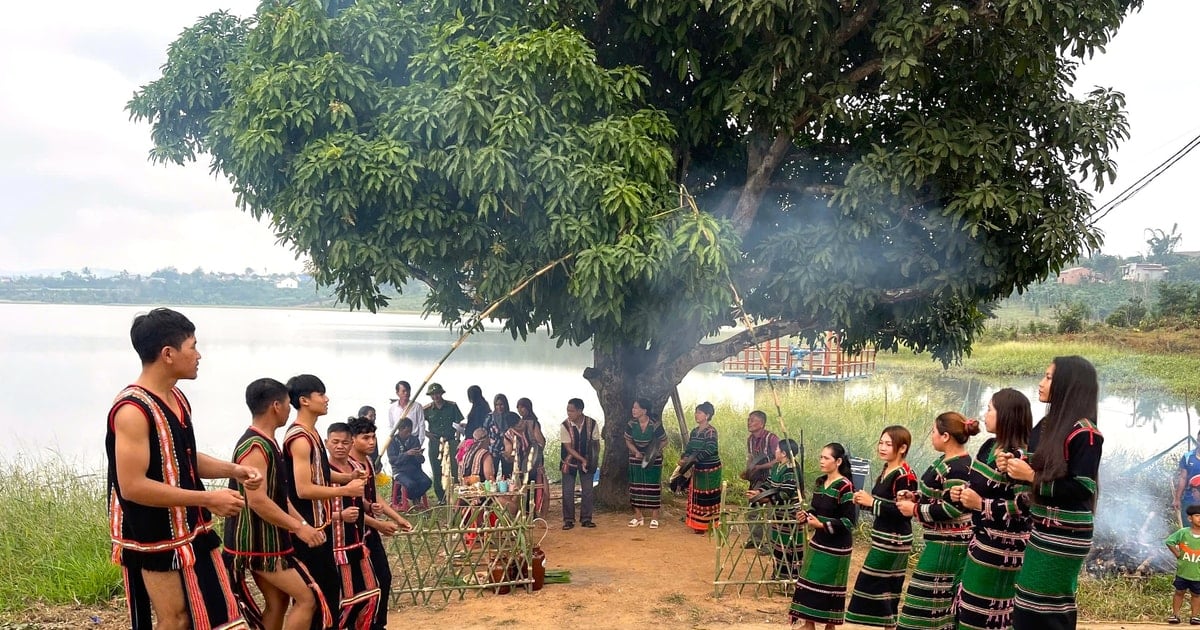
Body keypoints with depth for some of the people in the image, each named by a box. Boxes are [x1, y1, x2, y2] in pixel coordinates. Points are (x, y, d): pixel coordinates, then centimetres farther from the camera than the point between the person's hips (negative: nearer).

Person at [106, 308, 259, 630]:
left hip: (192, 531, 9)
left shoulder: (177, 398, 7)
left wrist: (232, 470, 2)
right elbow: (132, 486, -27)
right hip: (154, 538, -9)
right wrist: (207, 499, -25)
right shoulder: (132, 410, -23)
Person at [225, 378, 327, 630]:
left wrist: (303, 524, 12)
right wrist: (298, 527, -24)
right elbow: (257, 500, -28)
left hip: (266, 541, 10)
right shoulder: (255, 447, -20)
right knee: (306, 599, -7)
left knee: (277, 602, 15)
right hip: (258, 543, -10)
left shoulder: (267, 443, 12)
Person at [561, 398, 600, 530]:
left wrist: (596, 459, -8)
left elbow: (596, 443, -1)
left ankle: (586, 518, 11)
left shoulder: (592, 424, -14)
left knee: (588, 490, 1)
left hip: (587, 460, 1)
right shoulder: (565, 425, -19)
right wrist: (582, 460, -21)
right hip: (570, 461, -1)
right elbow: (568, 447, -17)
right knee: (568, 491, -2)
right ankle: (568, 520, 8)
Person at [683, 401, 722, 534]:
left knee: (708, 497, -3)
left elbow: (709, 450, -24)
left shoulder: (711, 431, -14)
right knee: (696, 495, 11)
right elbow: (689, 448, 12)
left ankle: (709, 525, 4)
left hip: (710, 469, -8)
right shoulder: (694, 431, 11)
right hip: (698, 469, 8)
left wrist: (693, 458, -26)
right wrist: (683, 458, -7)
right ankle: (697, 524, 19)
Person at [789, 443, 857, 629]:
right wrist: (805, 516, -4)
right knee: (810, 585, 9)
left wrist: (822, 525, -24)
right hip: (818, 542, 7)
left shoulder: (844, 487, -19)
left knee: (830, 588, 3)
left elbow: (849, 521, -20)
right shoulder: (820, 482, 6)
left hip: (836, 547, -7)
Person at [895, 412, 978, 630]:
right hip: (944, 541, 10)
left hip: (948, 544, -10)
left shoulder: (958, 468, -22)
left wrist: (914, 510, -18)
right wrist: (915, 497, 3)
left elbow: (951, 509, -27)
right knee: (945, 599, 16)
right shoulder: (947, 460, 10)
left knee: (929, 598, -5)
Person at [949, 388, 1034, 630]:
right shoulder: (989, 447, 8)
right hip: (982, 538, 9)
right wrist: (962, 493, 1)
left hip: (1003, 545, -9)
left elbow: (1025, 506, -25)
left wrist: (981, 504, -24)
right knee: (969, 608, 15)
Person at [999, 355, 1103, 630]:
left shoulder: (1084, 433, -15)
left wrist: (1031, 476, -21)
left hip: (1064, 536, -8)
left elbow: (1082, 489, -20)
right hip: (1044, 531, 8)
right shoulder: (1049, 424, 10)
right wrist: (1012, 465, -2)